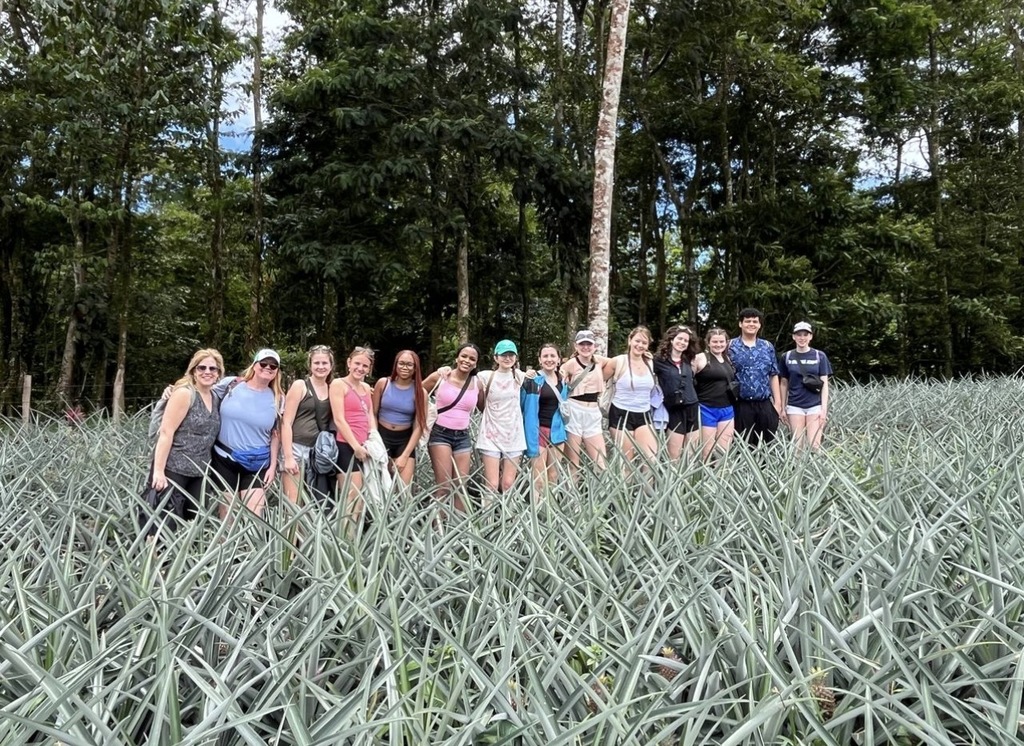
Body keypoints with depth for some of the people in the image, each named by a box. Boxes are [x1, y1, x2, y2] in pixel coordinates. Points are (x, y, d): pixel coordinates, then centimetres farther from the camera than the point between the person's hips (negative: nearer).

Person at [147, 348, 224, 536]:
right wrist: (158, 470, -20)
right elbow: (166, 432, -16)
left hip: (198, 472, 7)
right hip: (173, 469, -7)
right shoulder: (184, 393, -11)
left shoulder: (216, 399, 10)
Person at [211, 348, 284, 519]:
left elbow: (275, 434, 6)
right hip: (224, 459, 0)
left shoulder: (277, 399, 1)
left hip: (257, 464, 1)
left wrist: (273, 465, 4)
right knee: (227, 516, 8)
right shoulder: (230, 384, -3)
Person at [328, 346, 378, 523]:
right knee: (352, 497, -11)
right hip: (346, 446, -7)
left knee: (362, 496, 7)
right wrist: (355, 446, -12)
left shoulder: (366, 387, 17)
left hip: (364, 447, 7)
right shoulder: (338, 384, -3)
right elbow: (339, 420, -10)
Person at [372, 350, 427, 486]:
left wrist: (405, 456, -10)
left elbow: (418, 426, -5)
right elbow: (373, 414, 4)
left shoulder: (420, 392, -5)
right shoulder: (383, 383, -3)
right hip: (382, 436, 0)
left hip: (405, 440, 0)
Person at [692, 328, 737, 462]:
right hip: (707, 409, -6)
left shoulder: (728, 359, 12)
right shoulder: (700, 358, -8)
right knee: (708, 452, -1)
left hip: (727, 409, 6)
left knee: (724, 451, 7)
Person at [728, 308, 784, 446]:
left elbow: (773, 376, 12)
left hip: (765, 404, 3)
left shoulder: (768, 347, 11)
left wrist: (778, 403, 6)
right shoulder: (731, 346, 1)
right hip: (741, 405, -3)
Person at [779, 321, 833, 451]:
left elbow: (824, 384, 1)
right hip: (794, 406, 1)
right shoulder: (787, 357, 5)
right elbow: (784, 384, 11)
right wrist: (782, 408, 9)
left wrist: (824, 408, -7)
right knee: (799, 445, 2)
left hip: (815, 405, -1)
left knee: (814, 445, -8)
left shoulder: (820, 356, 2)